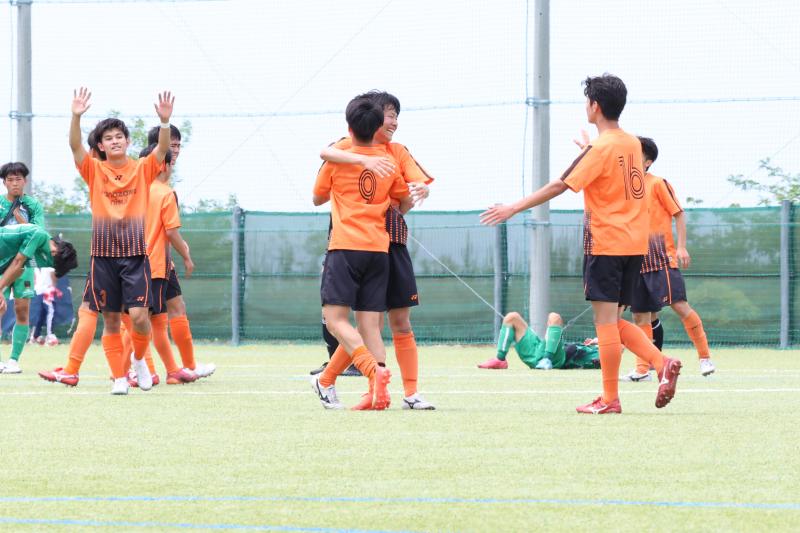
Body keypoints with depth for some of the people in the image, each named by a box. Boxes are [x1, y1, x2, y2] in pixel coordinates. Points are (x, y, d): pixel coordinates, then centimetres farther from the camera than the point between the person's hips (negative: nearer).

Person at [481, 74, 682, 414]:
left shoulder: (600, 149, -12)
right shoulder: (632, 144, 11)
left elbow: (560, 186, -15)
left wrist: (514, 208, -12)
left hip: (606, 243, -8)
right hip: (635, 243, 8)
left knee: (605, 319, -4)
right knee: (614, 321, 13)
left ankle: (610, 399, -3)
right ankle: (662, 363, -6)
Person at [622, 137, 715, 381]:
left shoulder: (658, 184, -4)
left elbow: (679, 214, -5)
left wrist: (681, 247, -13)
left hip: (662, 258, -6)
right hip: (639, 260, 6)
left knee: (679, 304, -13)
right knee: (640, 315, 3)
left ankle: (705, 358, -6)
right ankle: (642, 370, 6)